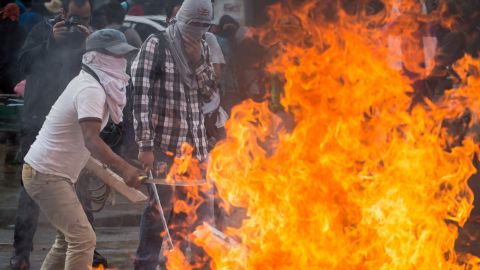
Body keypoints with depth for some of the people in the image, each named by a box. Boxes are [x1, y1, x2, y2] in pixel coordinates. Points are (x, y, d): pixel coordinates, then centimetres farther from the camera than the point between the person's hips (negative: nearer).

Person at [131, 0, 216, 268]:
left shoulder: (202, 49, 11)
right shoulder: (156, 45, -6)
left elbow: (208, 93, 10)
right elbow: (141, 96, -11)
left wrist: (198, 62, -7)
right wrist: (145, 145, -16)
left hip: (194, 143, 6)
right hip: (163, 143, -6)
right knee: (160, 205, -5)